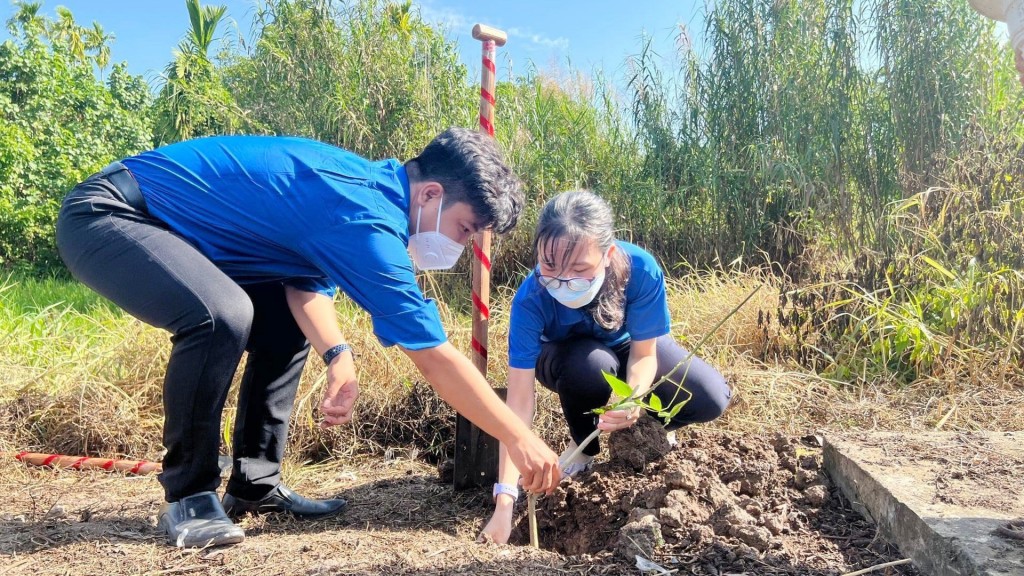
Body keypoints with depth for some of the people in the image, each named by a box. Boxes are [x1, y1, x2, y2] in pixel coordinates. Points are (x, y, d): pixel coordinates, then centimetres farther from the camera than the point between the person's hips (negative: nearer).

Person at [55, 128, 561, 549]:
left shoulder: (368, 184, 0)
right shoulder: (367, 220, -29)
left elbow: (307, 278, 2)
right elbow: (436, 360, -27)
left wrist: (337, 355, -16)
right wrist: (520, 438, -18)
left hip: (162, 220, 10)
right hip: (105, 214, -9)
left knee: (286, 320, 7)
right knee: (223, 315, -33)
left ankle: (254, 484, 12)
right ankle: (186, 496, -10)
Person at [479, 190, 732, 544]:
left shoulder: (641, 269, -35)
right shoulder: (530, 299, -37)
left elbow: (644, 353, -21)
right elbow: (519, 402, -37)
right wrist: (505, 500, -42)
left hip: (628, 347, 1)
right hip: (565, 357, -1)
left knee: (712, 400, -21)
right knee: (589, 364, -38)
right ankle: (584, 447, -5)